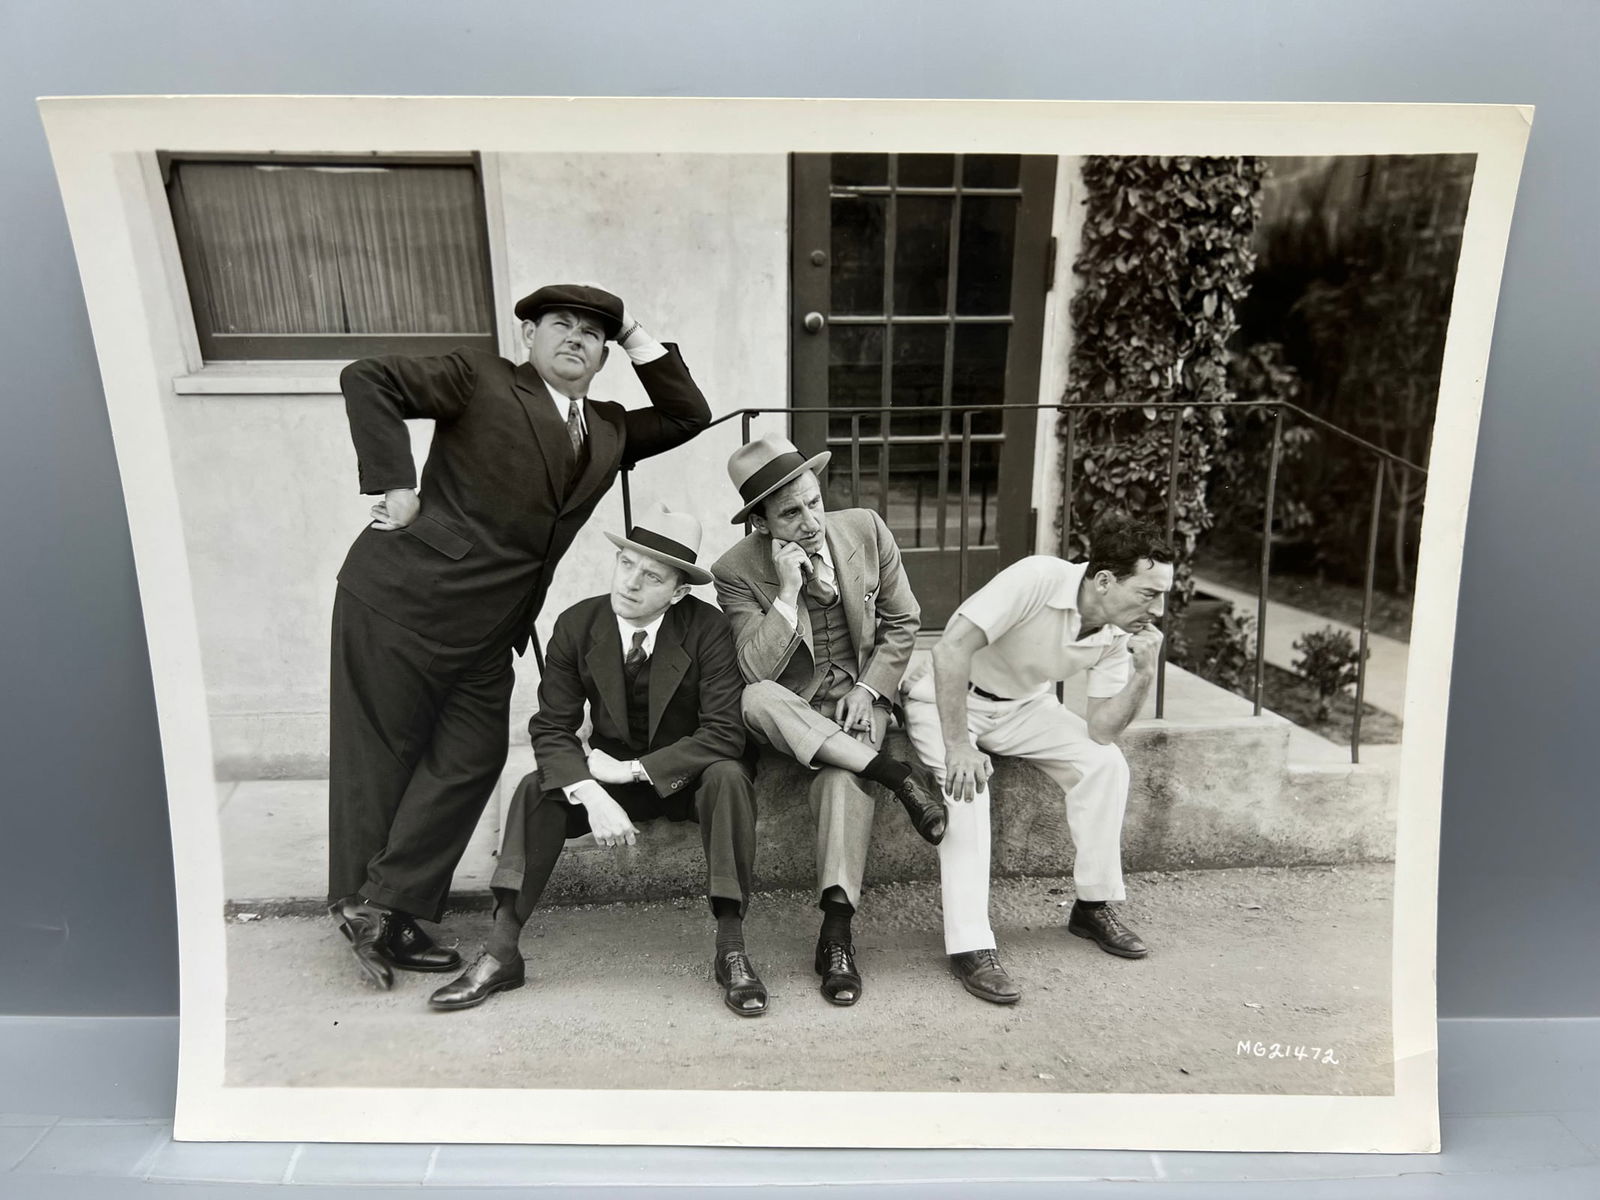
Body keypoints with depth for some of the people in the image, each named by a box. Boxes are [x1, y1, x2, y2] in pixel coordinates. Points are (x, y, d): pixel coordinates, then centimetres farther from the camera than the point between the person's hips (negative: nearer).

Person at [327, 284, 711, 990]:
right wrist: (395, 485, -14)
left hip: (489, 629, 6)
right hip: (403, 597, -6)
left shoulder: (608, 429, 14)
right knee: (378, 756, 5)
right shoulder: (481, 381, -2)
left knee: (471, 760, 4)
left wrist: (637, 337, 8)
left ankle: (385, 909, 16)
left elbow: (688, 416, 14)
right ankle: (363, 906, 21)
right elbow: (367, 377, -7)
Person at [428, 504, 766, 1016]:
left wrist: (631, 770, -25)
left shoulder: (708, 628, -19)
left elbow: (724, 734, -25)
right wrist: (592, 795, -29)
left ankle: (731, 950, -26)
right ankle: (500, 954, -14)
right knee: (536, 790, -20)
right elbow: (551, 728, -10)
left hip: (687, 776, -3)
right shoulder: (577, 624, -10)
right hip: (611, 772, 3)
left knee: (728, 776, -33)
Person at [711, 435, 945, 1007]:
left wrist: (869, 688, -8)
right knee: (754, 700, -35)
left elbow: (902, 623, 5)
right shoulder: (736, 570, -13)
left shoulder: (865, 529, -5)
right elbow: (756, 673, -20)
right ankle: (895, 774, -29)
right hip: (790, 703, 0)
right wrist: (788, 589, -27)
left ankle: (837, 932, -28)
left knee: (841, 773, -30)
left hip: (857, 690, 0)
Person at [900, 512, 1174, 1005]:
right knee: (966, 787, -31)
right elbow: (951, 649, -37)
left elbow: (1102, 731, -12)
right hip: (946, 697, -6)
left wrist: (1145, 673, -27)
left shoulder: (1121, 631, -12)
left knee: (1105, 763, -12)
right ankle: (970, 946, -21)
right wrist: (957, 747, -35)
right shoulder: (1038, 579, -33)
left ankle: (1094, 906, 5)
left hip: (1022, 705, 6)